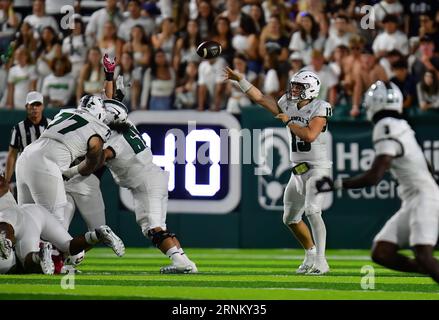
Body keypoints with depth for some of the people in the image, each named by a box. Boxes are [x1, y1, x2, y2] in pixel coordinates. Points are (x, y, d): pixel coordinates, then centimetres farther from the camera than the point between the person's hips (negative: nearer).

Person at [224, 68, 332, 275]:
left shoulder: (319, 109, -11)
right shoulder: (288, 106, 10)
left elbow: (310, 135, -24)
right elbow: (260, 98, 12)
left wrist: (288, 122, -14)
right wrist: (239, 79, 9)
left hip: (317, 167, -8)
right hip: (298, 170, 8)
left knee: (312, 211, -23)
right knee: (290, 218, 12)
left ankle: (321, 262, -23)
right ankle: (311, 254, 30)